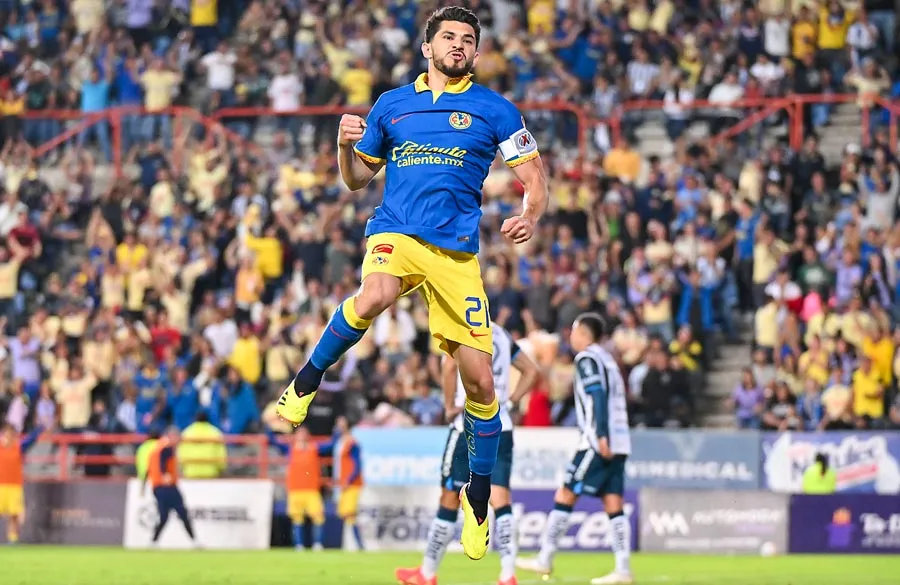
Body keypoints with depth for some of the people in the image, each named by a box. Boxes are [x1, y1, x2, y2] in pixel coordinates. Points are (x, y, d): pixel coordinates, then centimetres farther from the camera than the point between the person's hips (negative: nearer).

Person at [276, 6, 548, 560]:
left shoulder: (494, 109, 7)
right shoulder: (391, 104, 14)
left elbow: (535, 179, 8)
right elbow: (358, 178, 21)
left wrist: (530, 216, -14)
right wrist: (346, 145, 0)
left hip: (456, 250, 0)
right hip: (395, 233, 0)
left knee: (480, 380, -2)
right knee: (373, 297, -37)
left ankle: (480, 493, 17)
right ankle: (308, 381, -14)